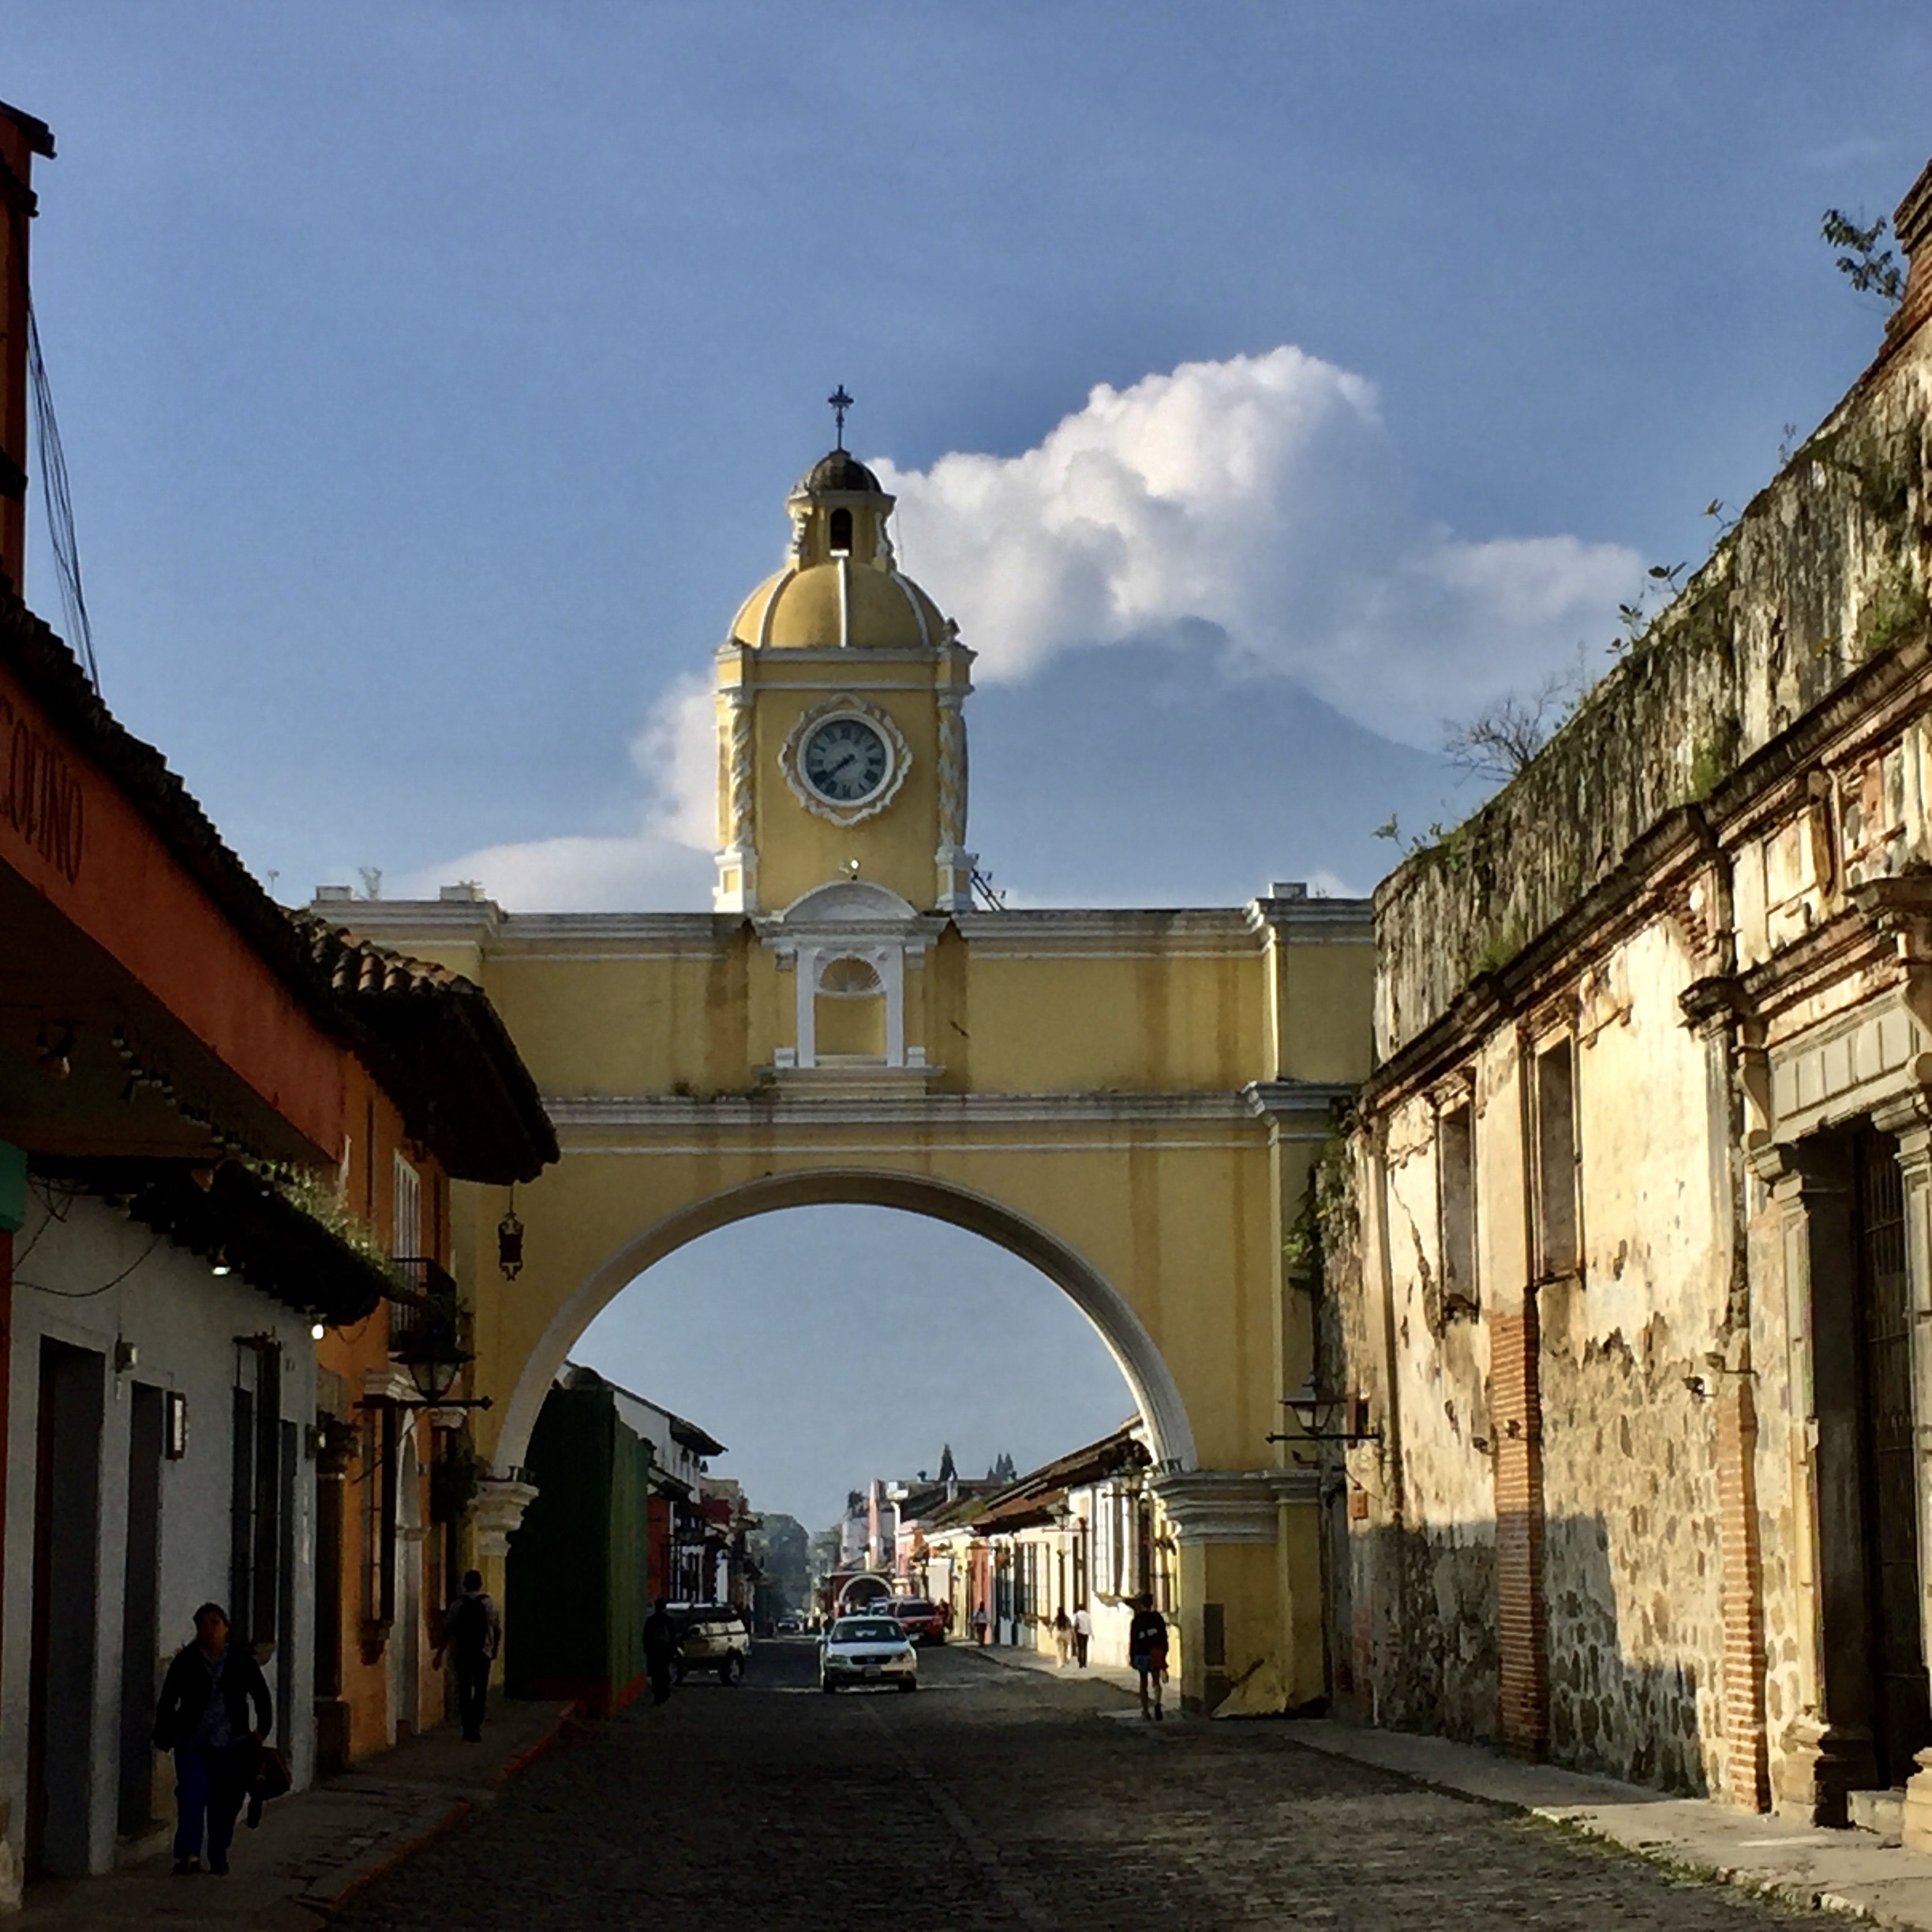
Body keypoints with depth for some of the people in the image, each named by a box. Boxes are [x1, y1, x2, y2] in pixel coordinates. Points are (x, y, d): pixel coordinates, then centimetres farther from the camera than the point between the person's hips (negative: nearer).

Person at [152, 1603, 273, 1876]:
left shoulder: (241, 1661, 4)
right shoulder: (186, 1661, 1)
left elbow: (262, 1697, 11)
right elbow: (167, 1701, 5)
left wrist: (262, 1729, 2)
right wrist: (163, 1737, 1)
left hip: (230, 1746, 1)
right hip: (193, 1744, -1)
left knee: (224, 1803, 4)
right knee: (191, 1796, -14)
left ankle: (218, 1859, 14)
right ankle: (188, 1854, -18)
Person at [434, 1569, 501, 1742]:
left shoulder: (457, 1604, 0)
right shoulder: (488, 1604, 0)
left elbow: (447, 1630, -4)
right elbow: (497, 1629, 6)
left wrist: (440, 1653, -1)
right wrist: (495, 1648, 23)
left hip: (461, 1653, 1)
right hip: (482, 1653, -1)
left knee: (464, 1691, 9)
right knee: (481, 1691, 3)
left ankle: (467, 1729, 9)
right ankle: (475, 1728, -8)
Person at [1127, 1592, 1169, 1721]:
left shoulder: (1137, 1620, -6)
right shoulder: (1158, 1618, 0)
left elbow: (1133, 1639, -5)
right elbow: (1164, 1637, 3)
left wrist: (1131, 1657, 2)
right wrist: (1164, 1653, 11)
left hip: (1142, 1654, -1)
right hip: (1155, 1655, 1)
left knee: (1143, 1682, 11)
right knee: (1156, 1681, 8)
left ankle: (1145, 1710, 10)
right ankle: (1157, 1703, -19)